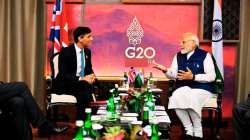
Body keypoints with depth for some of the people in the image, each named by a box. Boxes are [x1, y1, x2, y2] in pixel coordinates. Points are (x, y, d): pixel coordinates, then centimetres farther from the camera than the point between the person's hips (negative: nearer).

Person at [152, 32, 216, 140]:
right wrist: (165, 70, -15)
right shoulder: (178, 56, 14)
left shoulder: (205, 55, 0)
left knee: (192, 100, -35)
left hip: (201, 89, -4)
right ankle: (189, 130, -12)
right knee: (175, 99, -29)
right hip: (183, 89, 4)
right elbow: (173, 74, 6)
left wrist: (193, 77, -18)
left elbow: (211, 76, -8)